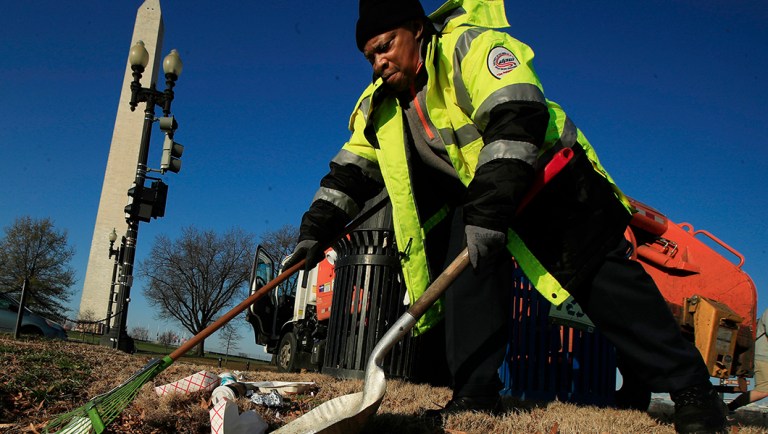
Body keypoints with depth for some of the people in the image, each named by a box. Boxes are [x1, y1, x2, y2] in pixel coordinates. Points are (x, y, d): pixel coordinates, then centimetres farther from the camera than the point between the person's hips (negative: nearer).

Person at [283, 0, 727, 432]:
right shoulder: (380, 107, 2)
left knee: (605, 280, -12)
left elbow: (517, 119, -33)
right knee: (465, 266, -19)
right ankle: (476, 393, -10)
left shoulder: (471, 45, -20)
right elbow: (351, 171, 7)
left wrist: (488, 210, -40)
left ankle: (692, 389, -3)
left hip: (552, 178, -6)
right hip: (477, 195, 6)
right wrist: (316, 230, -4)